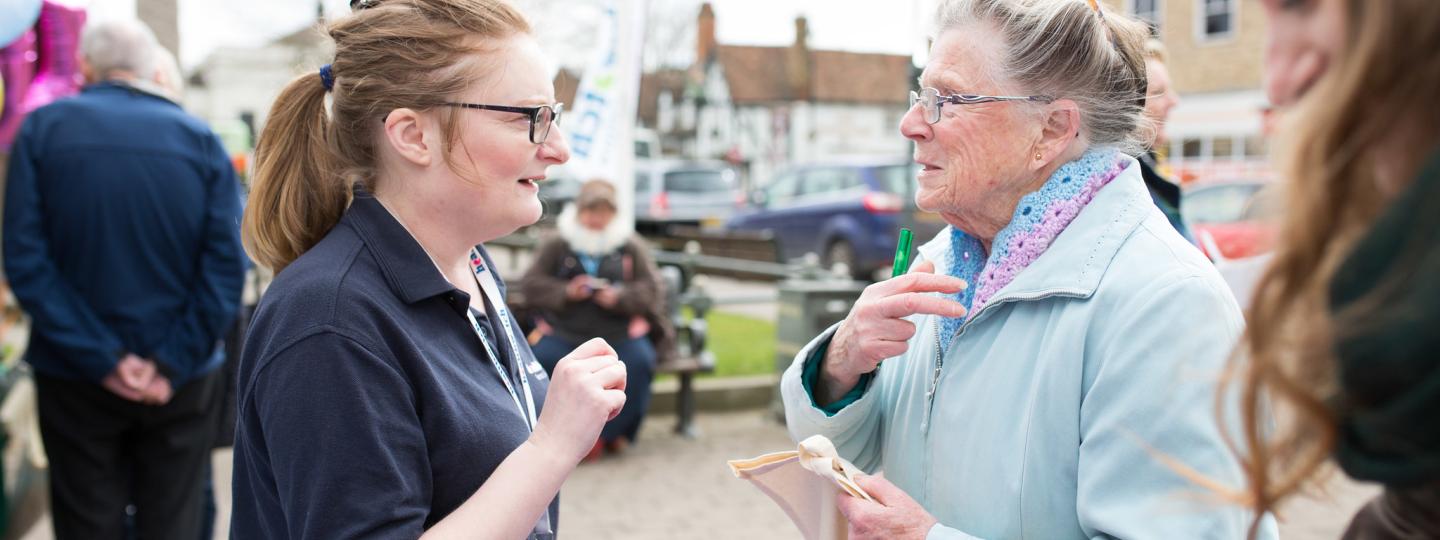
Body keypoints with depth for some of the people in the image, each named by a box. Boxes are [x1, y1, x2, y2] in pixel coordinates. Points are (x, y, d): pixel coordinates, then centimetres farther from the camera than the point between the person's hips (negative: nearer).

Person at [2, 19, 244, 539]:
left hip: (75, 378, 0)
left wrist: (101, 358, -11)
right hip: (180, 381, 0)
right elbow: (227, 267, -10)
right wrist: (172, 364, -10)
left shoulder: (42, 129, -3)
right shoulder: (201, 140, -2)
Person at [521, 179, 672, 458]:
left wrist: (619, 297, -14)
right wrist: (566, 292, -14)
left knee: (640, 361, -30)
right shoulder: (556, 246, 14)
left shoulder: (630, 247, 14)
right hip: (564, 332, 0)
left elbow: (653, 289, 5)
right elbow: (530, 285, 4)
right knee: (542, 358, -30)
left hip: (621, 333, 0)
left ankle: (608, 432, -12)